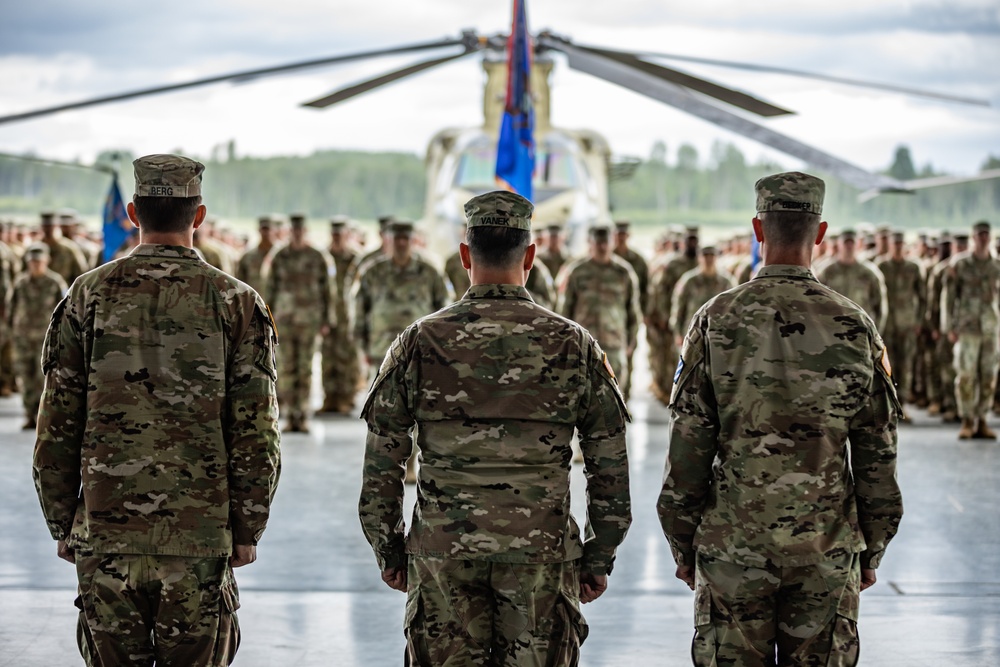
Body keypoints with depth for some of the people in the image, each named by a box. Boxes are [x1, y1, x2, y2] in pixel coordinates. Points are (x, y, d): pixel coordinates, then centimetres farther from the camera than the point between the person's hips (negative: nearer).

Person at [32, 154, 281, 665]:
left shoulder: (88, 295, 0)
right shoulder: (236, 302, -3)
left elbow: (56, 427, 1)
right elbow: (256, 434, -5)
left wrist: (62, 526, 10)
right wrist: (247, 531, 4)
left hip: (104, 533, 1)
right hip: (200, 539, -1)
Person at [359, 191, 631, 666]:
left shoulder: (419, 342, -1)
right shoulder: (574, 346, -1)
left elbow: (381, 468, 1)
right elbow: (610, 471, 2)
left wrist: (388, 551, 12)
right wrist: (599, 557, 11)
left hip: (442, 557, 1)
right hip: (541, 556, 0)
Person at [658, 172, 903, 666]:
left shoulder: (717, 321, -5)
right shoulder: (854, 327, -2)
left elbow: (687, 451, -4)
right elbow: (878, 457, 1)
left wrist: (682, 544, 6)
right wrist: (872, 550, 11)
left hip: (732, 547, -1)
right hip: (827, 551, 1)